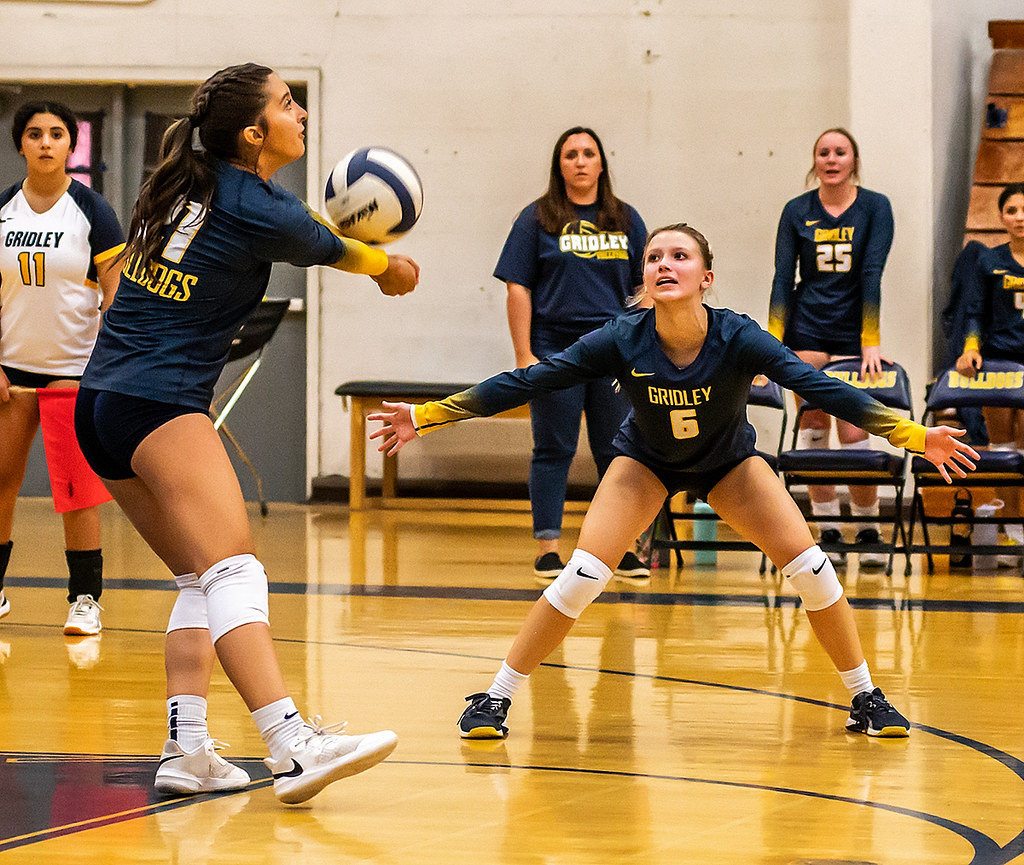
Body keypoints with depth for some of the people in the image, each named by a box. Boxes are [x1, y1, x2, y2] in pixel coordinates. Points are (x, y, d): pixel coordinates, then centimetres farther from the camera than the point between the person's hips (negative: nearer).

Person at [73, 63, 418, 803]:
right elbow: (328, 250, 11)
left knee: (202, 580, 13)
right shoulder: (264, 214, -11)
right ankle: (293, 747, -32)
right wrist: (389, 266, 31)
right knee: (233, 570, -20)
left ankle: (186, 748, 3)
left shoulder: (184, 183, 12)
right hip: (163, 406, -9)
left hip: (101, 404, 9)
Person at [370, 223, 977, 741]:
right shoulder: (623, 342, -30)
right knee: (584, 575, -17)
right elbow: (526, 382, -26)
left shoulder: (738, 339, -31)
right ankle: (495, 700, -4)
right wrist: (426, 416, -29)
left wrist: (915, 436, -41)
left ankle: (866, 698, 7)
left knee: (808, 565, -12)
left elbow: (822, 389, -33)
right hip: (647, 459, 0)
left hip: (729, 461, 1)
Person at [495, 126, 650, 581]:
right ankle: (548, 549, 4)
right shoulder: (537, 219, 3)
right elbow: (518, 288, -1)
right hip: (555, 351, -2)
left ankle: (624, 547, 12)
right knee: (553, 450, 0)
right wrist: (524, 355, -8)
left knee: (617, 452, 4)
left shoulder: (625, 220, 11)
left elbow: (643, 289, 12)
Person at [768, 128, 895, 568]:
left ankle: (869, 531, 8)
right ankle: (828, 532, 4)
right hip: (806, 330, 1)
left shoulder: (875, 207, -3)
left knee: (853, 433, -6)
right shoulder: (797, 211, 1)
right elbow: (783, 279, -2)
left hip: (853, 332, -1)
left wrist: (871, 344, -15)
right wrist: (773, 345, -10)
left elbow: (872, 274, -10)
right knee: (813, 428, -2)